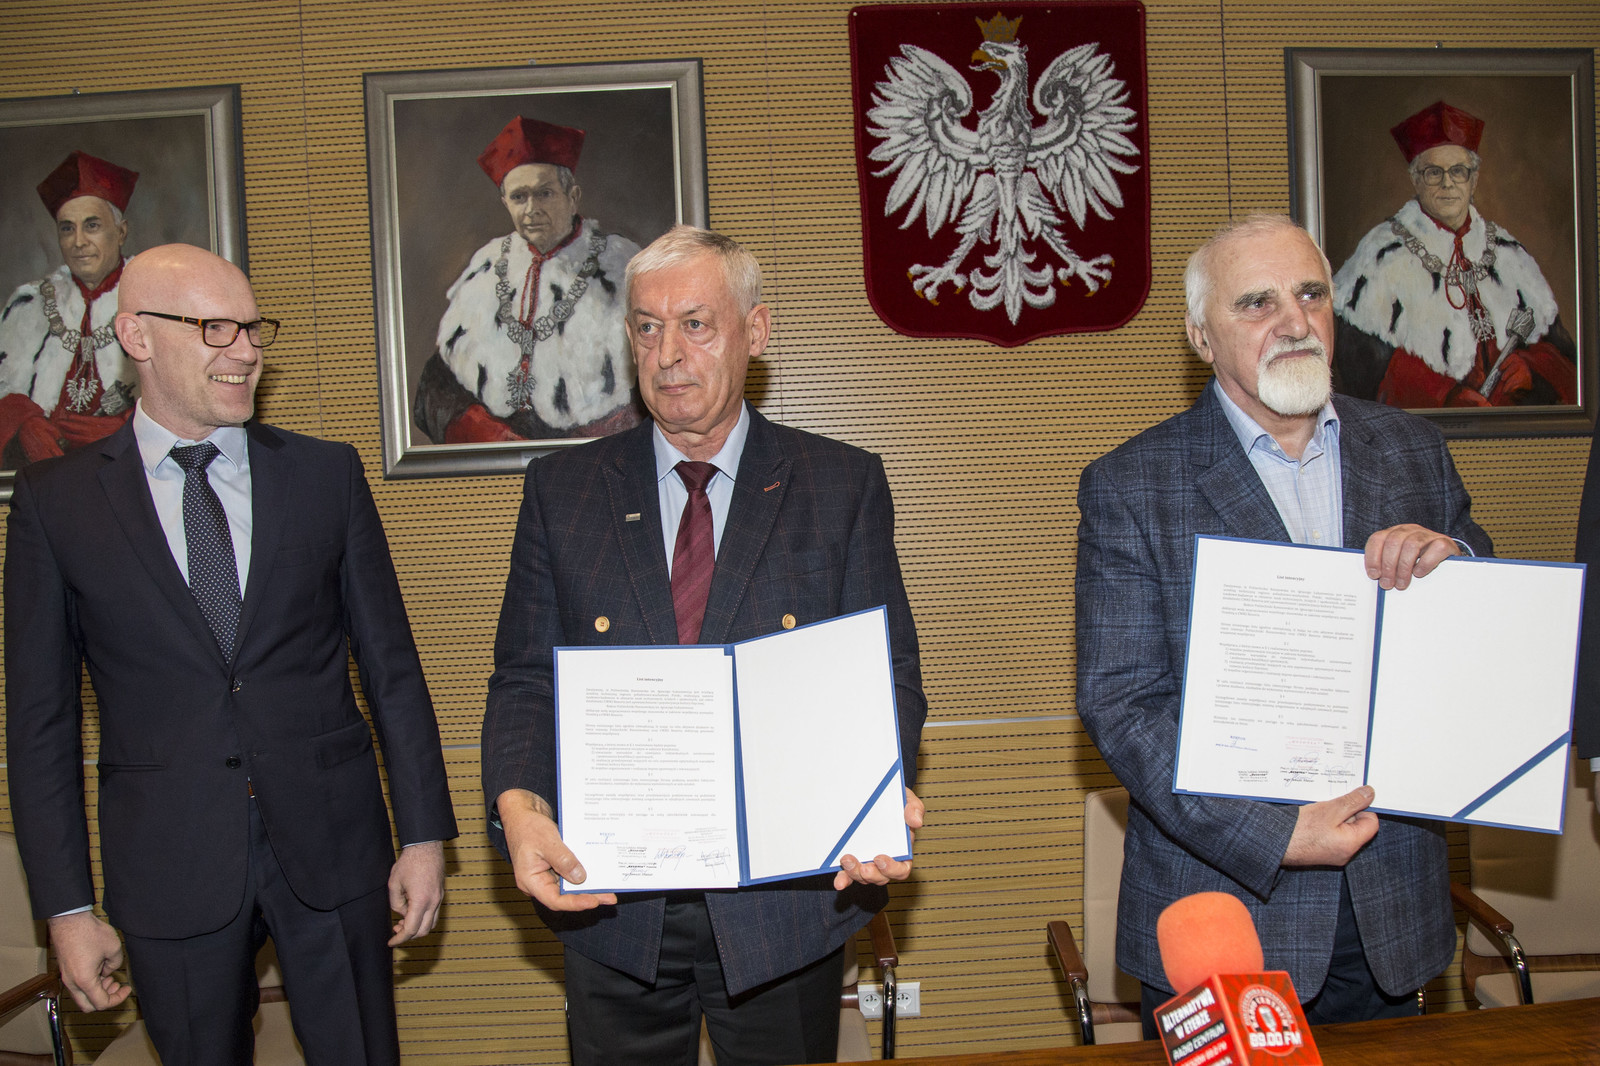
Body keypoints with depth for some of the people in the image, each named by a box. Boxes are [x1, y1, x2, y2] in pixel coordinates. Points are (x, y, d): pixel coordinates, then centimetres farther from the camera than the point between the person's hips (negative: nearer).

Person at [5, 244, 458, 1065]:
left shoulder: (328, 473, 2)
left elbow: (391, 667, 4)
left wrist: (425, 835, 1)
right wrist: (66, 906, -1)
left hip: (331, 848, 1)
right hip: (169, 866, 0)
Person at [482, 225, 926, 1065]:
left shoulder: (843, 485, 1)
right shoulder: (561, 490, 5)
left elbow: (889, 674, -1)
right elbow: (524, 679, 3)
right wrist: (518, 805, -17)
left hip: (786, 908, -1)